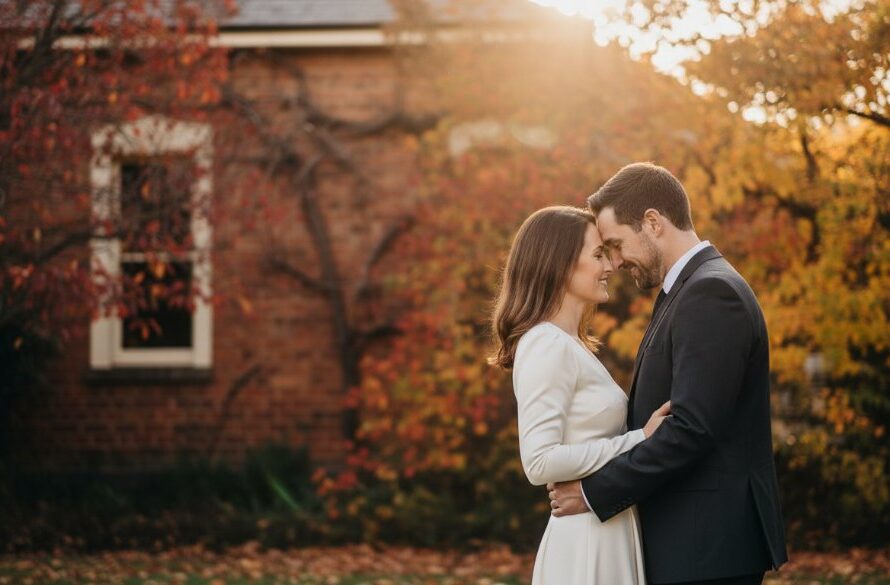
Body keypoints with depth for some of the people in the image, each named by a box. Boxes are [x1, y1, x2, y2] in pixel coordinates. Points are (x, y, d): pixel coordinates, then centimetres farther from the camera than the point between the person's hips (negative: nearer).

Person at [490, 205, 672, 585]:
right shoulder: (547, 345, -14)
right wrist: (639, 440, -18)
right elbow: (540, 462, -22)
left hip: (609, 536, 9)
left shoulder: (572, 346, 15)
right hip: (584, 542, -9)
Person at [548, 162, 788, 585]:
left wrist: (595, 492, -16)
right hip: (693, 544, 10)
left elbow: (691, 429, -23)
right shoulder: (687, 291, 17)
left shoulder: (712, 293, -15)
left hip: (709, 547, -10)